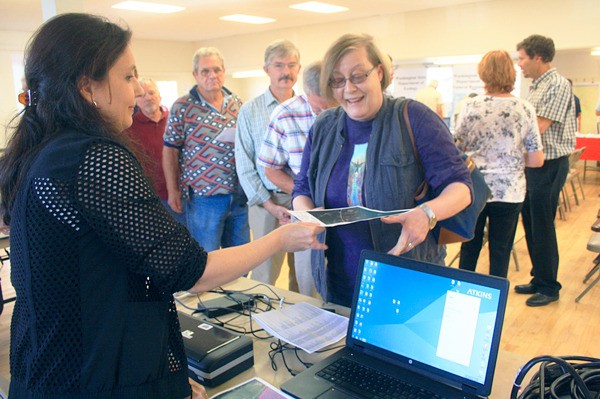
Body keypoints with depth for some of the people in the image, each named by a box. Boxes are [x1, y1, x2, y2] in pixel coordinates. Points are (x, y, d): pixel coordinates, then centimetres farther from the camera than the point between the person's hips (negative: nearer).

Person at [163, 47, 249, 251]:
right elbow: (170, 151, -2)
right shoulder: (182, 107, -6)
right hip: (204, 198, -4)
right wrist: (173, 190, -2)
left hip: (240, 195, 5)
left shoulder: (237, 103, 7)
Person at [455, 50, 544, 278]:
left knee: (469, 250, 15)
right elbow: (537, 161, -5)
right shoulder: (524, 109, -6)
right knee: (500, 254, 10)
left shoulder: (471, 107, -6)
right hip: (509, 192, 0)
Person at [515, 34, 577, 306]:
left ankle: (549, 287, 14)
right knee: (530, 224, 14)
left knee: (542, 226, -1)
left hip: (549, 165, -9)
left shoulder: (558, 86, -14)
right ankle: (539, 278, 28)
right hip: (532, 163, 9)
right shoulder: (536, 86, 14)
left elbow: (538, 128, -20)